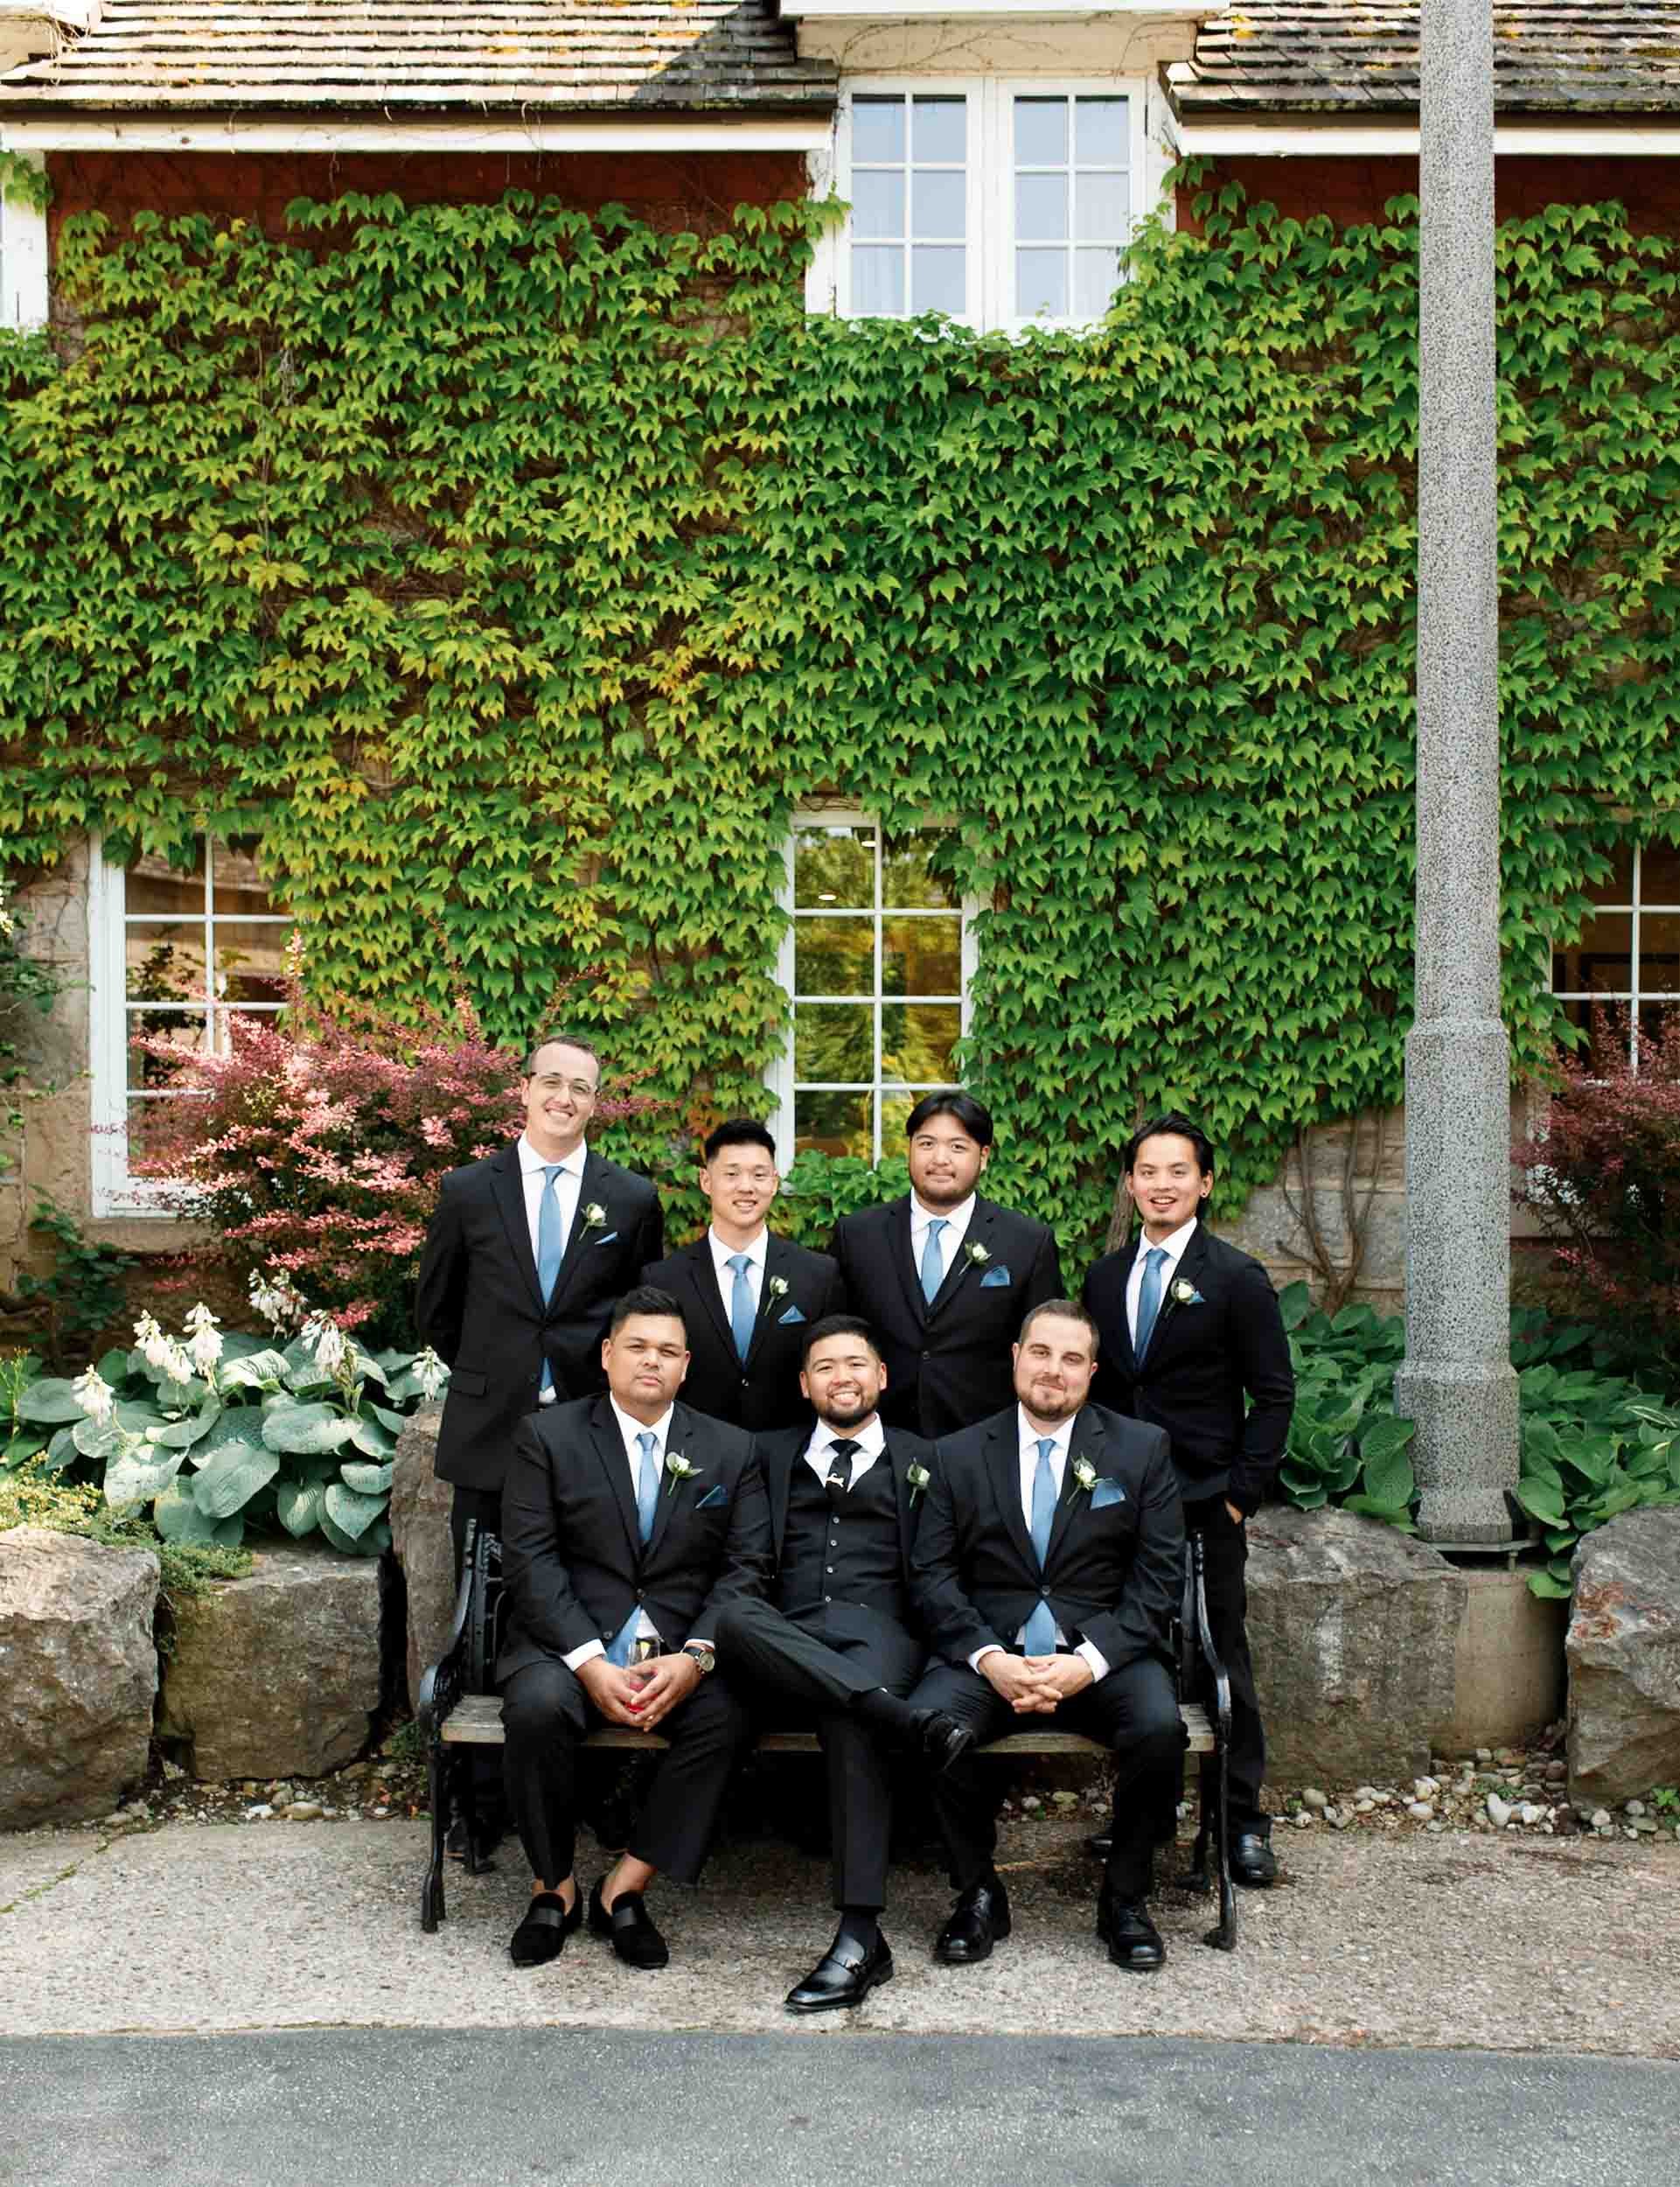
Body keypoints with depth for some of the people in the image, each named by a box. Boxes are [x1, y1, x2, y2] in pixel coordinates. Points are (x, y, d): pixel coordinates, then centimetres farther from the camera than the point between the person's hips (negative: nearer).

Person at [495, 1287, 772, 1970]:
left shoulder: (729, 1450, 10)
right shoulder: (548, 1435, 4)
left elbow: (746, 1568, 3)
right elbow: (530, 1560, -5)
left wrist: (695, 1657, -15)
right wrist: (590, 1663, -17)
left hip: (683, 1648, 1)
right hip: (569, 1642, -1)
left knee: (726, 1714, -30)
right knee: (537, 1706, -33)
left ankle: (624, 1889, -15)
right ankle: (553, 1888, -9)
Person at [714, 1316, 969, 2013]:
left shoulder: (920, 1460, 21)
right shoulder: (772, 1455, 26)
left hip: (880, 1631, -2)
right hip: (787, 1637, 2)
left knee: (850, 1720, -36)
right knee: (735, 1616, -34)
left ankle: (860, 1938, -40)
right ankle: (904, 1718, -41)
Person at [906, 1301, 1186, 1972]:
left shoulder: (1141, 1449, 7)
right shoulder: (958, 1455, 9)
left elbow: (1158, 1579, 0)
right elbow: (934, 1576, 3)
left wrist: (1089, 1661, -15)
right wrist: (990, 1659, -15)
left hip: (1105, 1650, 0)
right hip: (989, 1649, 1)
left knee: (1159, 1726, -31)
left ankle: (1124, 1898, -5)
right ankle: (978, 1892, -6)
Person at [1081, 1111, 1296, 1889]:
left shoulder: (1236, 1278, -3)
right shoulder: (1105, 1278, 10)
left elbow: (1274, 1393, -3)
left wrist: (1242, 1493, -8)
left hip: (1205, 1505, -4)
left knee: (1222, 1656, 1)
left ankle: (1243, 1821, 12)